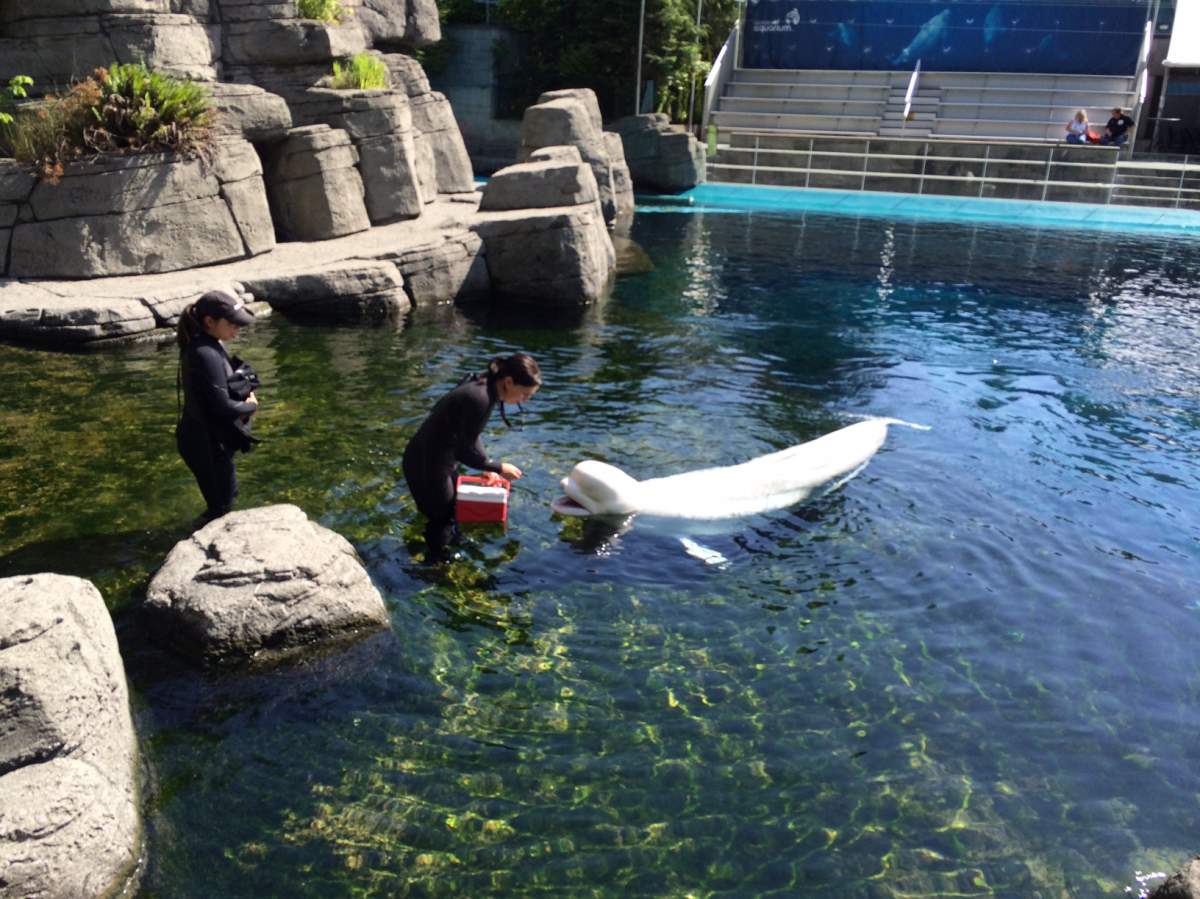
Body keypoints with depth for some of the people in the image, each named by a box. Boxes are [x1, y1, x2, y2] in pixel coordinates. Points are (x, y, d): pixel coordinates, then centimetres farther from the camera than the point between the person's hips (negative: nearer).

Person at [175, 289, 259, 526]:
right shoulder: (206, 354, -26)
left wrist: (247, 395, -5)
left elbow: (229, 385, 15)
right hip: (207, 442, -10)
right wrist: (251, 406, -8)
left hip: (208, 438, 10)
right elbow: (222, 405, -26)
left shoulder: (208, 345, 4)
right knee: (221, 505, 4)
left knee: (221, 501, 25)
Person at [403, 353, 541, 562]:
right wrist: (498, 468, -11)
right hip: (427, 464, -9)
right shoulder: (479, 399, -30)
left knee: (449, 511, 24)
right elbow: (465, 451, -22)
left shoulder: (481, 385, -2)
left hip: (432, 457, 9)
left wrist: (487, 466, 5)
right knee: (442, 519, 9)